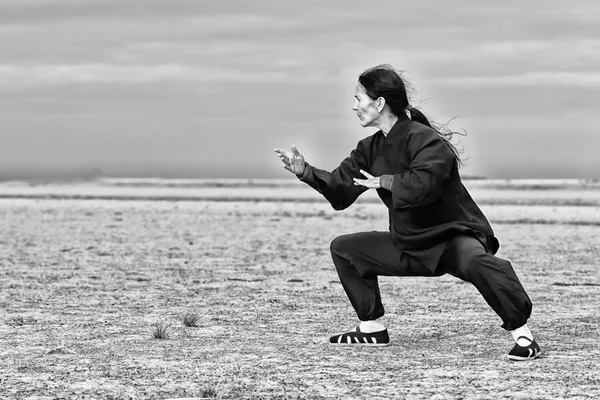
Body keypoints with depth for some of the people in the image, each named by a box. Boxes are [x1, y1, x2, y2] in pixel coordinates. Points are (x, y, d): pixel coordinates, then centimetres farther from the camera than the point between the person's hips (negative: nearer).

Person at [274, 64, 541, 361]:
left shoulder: (426, 140, -22)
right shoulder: (372, 148, 3)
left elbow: (420, 186, -40)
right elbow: (340, 190, 10)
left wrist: (384, 181, -23)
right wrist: (305, 171, -3)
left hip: (453, 236, -9)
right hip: (409, 246, 9)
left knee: (477, 262, -42)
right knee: (344, 248, 12)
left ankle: (523, 336, -33)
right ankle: (372, 328, 18)